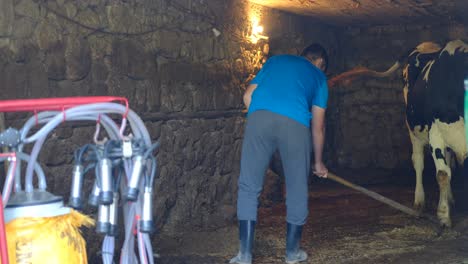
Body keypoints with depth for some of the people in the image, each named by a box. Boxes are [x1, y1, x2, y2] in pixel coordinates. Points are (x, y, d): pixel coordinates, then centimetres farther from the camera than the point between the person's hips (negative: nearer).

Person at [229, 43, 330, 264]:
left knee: (249, 187, 9)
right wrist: (318, 162, 40)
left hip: (259, 117, 1)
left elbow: (248, 96, 24)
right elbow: (318, 126, 29)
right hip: (295, 123, -1)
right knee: (297, 190, 16)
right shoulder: (318, 76, 29)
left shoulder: (275, 60, 33)